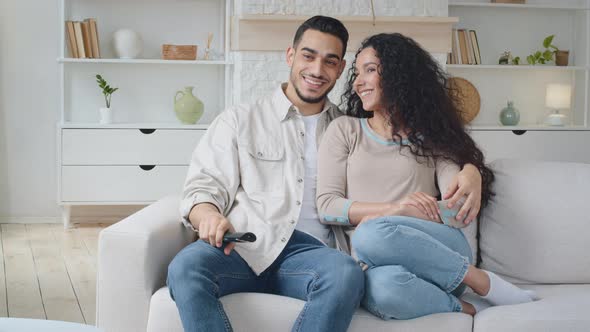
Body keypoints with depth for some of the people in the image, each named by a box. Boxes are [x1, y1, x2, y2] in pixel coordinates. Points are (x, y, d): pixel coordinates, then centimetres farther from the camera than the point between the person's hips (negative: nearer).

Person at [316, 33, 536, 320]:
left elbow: (461, 209, 1)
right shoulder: (344, 130, 18)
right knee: (383, 286, -39)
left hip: (441, 251, 0)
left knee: (371, 235, -36)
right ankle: (466, 308, -15)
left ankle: (481, 282, -19)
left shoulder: (431, 137, 16)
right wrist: (395, 207, -9)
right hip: (376, 264, 0)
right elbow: (327, 206, 6)